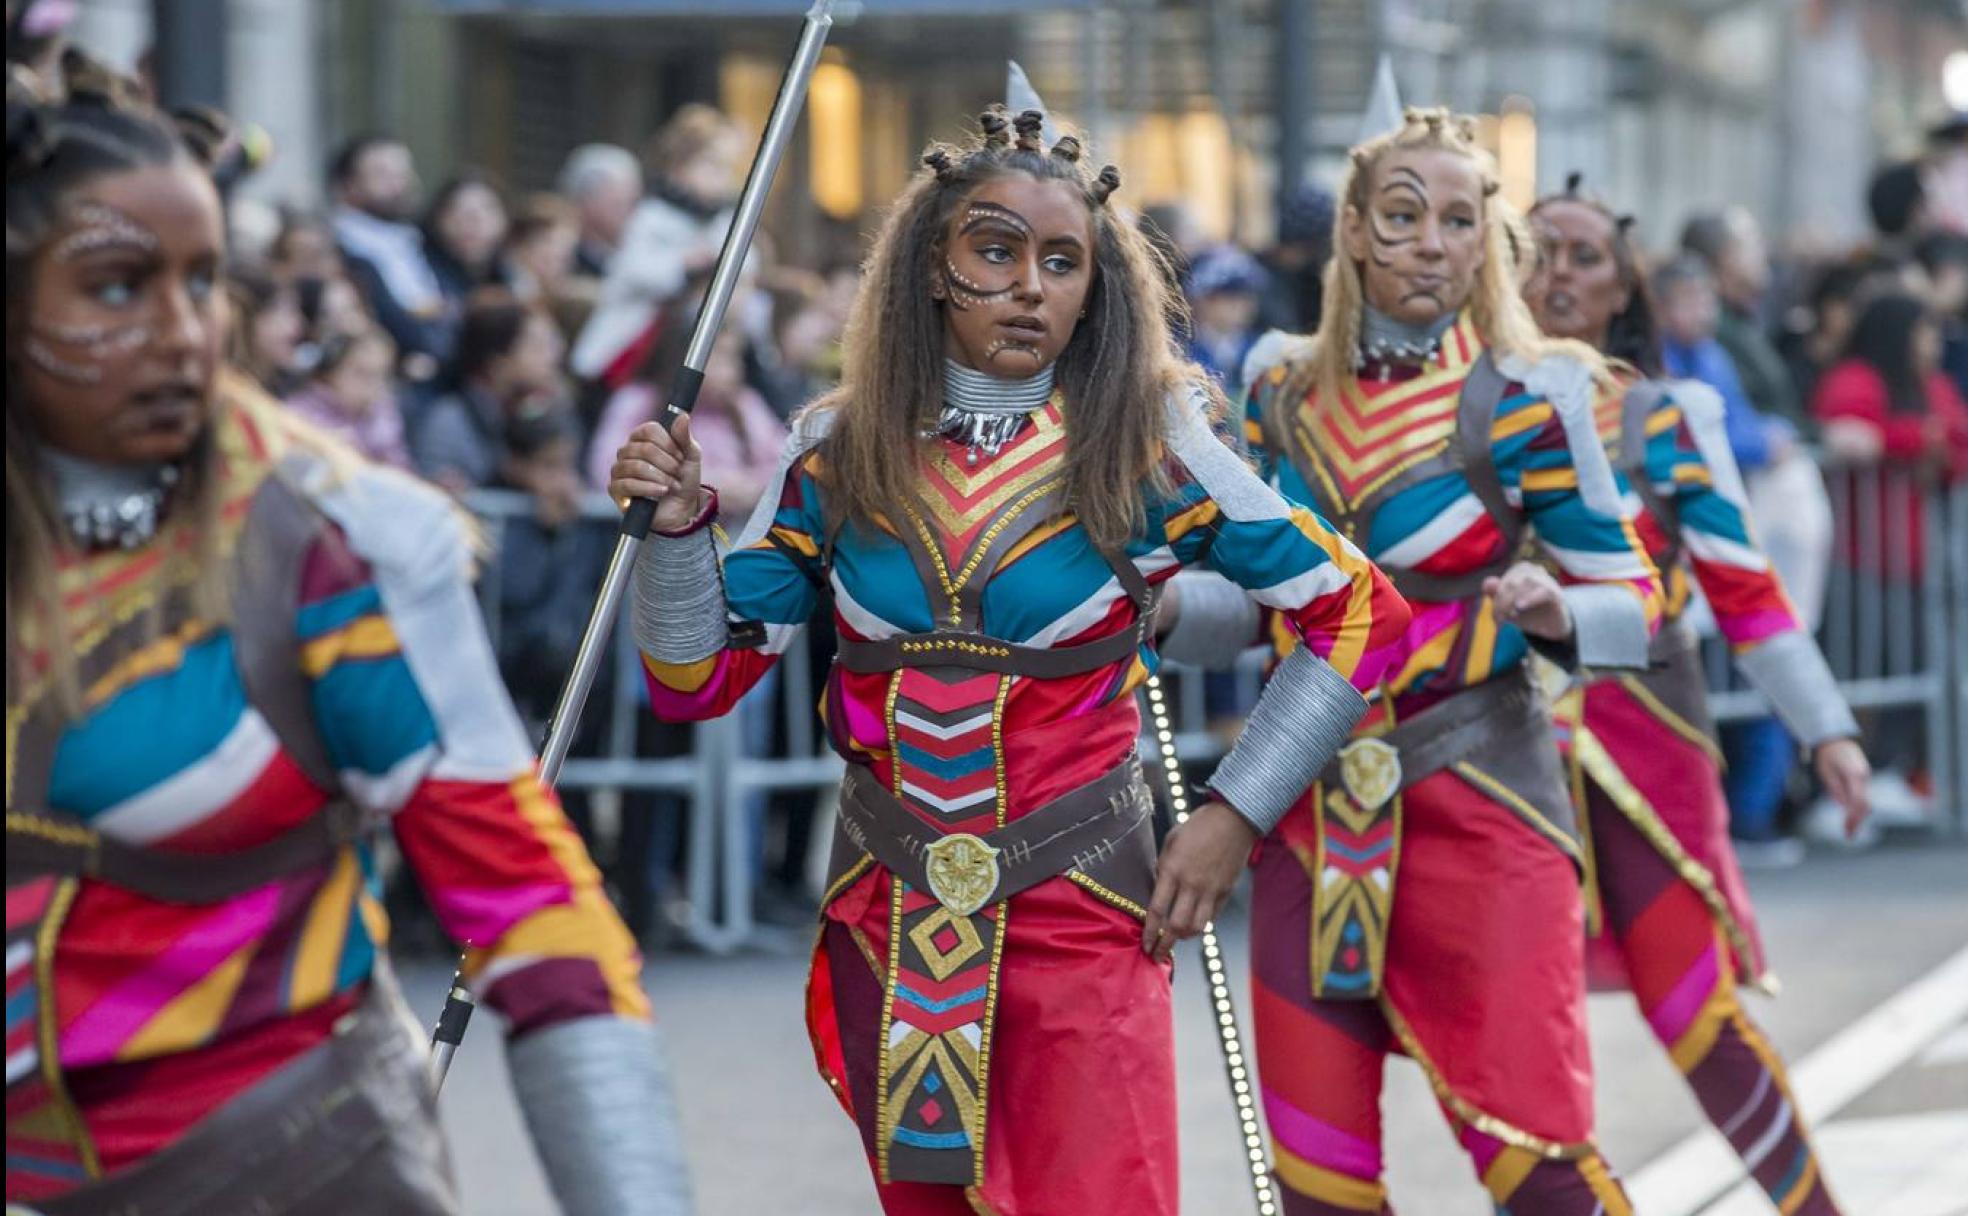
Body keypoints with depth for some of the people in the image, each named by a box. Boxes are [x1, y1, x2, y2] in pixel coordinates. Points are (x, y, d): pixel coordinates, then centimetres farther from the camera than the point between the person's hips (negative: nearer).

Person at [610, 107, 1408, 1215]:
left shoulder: (1146, 449, -7)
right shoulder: (843, 450, 1)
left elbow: (1358, 615, -2)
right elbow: (700, 679, 3)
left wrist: (1233, 816, -6)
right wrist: (678, 529, -14)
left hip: (1080, 915, -3)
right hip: (888, 918, 3)